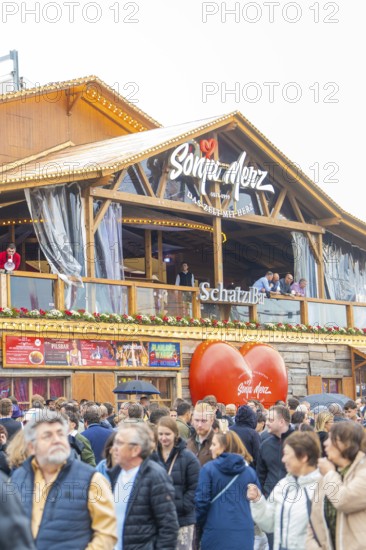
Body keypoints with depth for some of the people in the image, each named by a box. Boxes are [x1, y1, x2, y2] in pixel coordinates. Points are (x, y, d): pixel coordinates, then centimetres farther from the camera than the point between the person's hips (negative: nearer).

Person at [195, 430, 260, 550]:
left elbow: (202, 501, -6)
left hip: (216, 533, -2)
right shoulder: (250, 472, 6)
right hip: (244, 533, 3)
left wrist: (200, 524, 9)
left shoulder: (208, 469, -4)